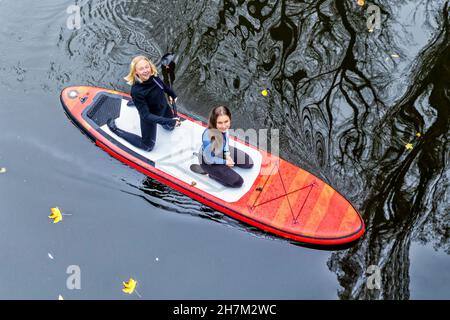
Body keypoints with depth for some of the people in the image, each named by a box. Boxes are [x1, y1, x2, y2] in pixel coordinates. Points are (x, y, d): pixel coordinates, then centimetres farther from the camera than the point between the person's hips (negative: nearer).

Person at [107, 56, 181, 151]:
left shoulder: (153, 76, -22)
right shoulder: (136, 91, -38)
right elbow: (146, 115, -34)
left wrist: (172, 94, 19)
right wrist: (167, 121, -42)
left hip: (164, 108, 6)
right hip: (150, 117, -6)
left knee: (170, 127, 34)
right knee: (147, 146, 10)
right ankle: (115, 129, 19)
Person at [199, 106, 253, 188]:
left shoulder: (224, 127, -25)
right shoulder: (208, 136, -42)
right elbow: (209, 159, -25)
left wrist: (227, 154, -7)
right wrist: (225, 162, -12)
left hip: (222, 151, 6)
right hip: (209, 162, -6)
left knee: (249, 163, 11)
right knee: (237, 182, -7)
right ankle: (213, 174, 10)